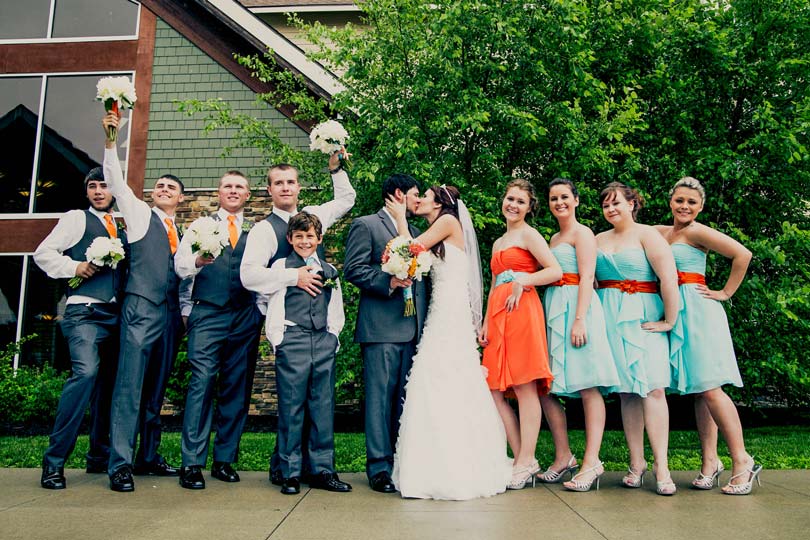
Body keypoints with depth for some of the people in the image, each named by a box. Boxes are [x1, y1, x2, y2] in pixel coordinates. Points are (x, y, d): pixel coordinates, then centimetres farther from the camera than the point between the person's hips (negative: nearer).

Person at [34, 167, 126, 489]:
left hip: (115, 314, 6)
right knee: (85, 372, -24)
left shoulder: (120, 229, 21)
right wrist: (74, 267, -13)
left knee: (108, 384, 9)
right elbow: (43, 253, 1)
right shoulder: (76, 218, 6)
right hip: (85, 311, -6)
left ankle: (99, 456, 21)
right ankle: (54, 461, -16)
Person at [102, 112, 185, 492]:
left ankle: (148, 457, 16)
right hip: (141, 308, -5)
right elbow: (115, 181, -4)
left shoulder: (182, 234, 21)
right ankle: (120, 464, -8)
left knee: (156, 389, 9)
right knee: (130, 386, -10)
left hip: (171, 314, 5)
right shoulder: (139, 214, 9)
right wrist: (110, 141, -14)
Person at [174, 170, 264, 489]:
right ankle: (192, 463, -3)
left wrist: (261, 311, 1)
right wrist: (197, 261, -18)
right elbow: (180, 266, 2)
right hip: (208, 313, -2)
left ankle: (224, 460, 13)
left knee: (237, 388, 3)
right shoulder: (200, 225, 13)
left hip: (246, 317, 2)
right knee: (202, 382, -10)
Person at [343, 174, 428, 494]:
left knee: (405, 398, 10)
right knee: (380, 397, -3)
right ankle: (379, 467, 4)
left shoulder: (415, 232, 22)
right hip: (381, 326, -6)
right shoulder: (366, 225, 1)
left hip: (412, 328, 7)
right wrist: (388, 281, -18)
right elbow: (353, 269, -8)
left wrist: (424, 321, 12)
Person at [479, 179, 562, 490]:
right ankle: (520, 457, 9)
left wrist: (522, 280, -14)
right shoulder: (498, 243, 25)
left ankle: (526, 461, -3)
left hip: (522, 312, -8)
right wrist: (485, 323, 15)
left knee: (525, 387, -8)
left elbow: (556, 271, -8)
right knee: (494, 391, 3)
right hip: (497, 316, 8)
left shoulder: (528, 234, 3)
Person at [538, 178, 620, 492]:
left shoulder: (582, 233, 0)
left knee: (588, 387, -7)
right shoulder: (554, 238, 24)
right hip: (553, 312, 8)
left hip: (576, 309, -8)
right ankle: (563, 457, 14)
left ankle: (591, 463, -5)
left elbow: (587, 278, -10)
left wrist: (579, 319, -20)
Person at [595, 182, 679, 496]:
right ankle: (636, 462, 8)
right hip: (610, 319, 4)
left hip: (643, 317, -4)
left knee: (652, 387, -10)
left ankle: (661, 466, -8)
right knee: (625, 391, 3)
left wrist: (669, 320, -13)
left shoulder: (647, 235, -1)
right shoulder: (599, 240, 15)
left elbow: (669, 277, -11)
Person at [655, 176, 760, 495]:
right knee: (698, 391, 7)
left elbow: (743, 254, -13)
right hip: (675, 313, 7)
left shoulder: (696, 232, -6)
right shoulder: (659, 233, 14)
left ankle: (742, 462, -2)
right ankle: (710, 462, 12)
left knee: (709, 387, -10)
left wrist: (725, 293, -8)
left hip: (697, 311, -7)